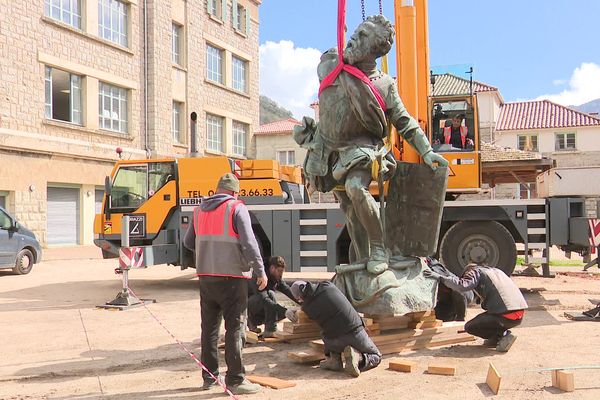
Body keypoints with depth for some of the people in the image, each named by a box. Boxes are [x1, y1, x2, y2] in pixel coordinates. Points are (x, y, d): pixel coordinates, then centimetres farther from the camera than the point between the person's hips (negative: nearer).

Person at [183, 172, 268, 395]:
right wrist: (260, 271, -9)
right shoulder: (236, 208, -7)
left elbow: (188, 242, 18)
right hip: (232, 277, -6)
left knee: (209, 327, 14)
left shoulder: (200, 210, 12)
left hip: (206, 276, 6)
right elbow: (249, 243, -14)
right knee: (234, 328, 0)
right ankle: (235, 379, 1)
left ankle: (209, 377, 21)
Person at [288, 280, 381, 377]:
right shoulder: (328, 286, -2)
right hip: (355, 333, 0)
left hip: (334, 342, 0)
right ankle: (358, 357, -9)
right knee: (376, 357, 22)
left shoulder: (306, 308, -3)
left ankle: (333, 358, 12)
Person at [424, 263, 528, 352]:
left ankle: (504, 335, -3)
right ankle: (497, 337, 12)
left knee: (469, 327, 6)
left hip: (506, 316, -8)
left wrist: (440, 277, -8)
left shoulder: (475, 271, 6)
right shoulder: (495, 270, 29)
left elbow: (462, 286, -14)